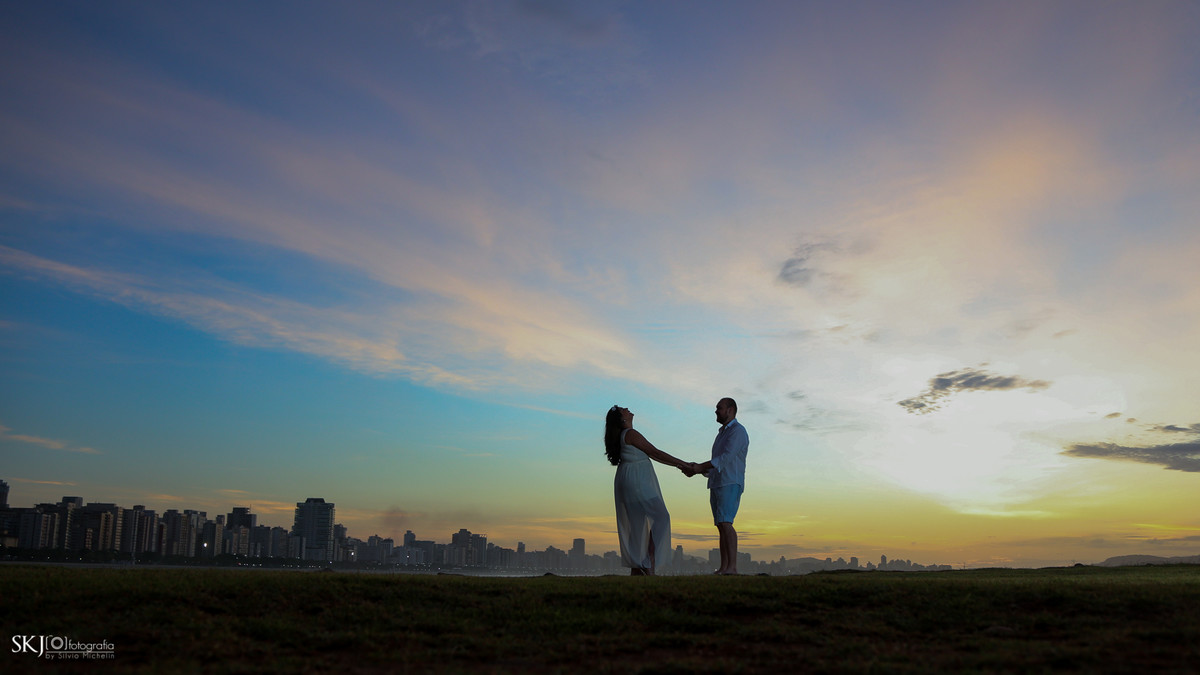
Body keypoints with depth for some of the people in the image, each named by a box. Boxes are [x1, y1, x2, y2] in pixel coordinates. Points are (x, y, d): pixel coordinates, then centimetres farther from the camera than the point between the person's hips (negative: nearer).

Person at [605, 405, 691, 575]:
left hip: (628, 483, 10)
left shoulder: (622, 436, 17)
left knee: (636, 525, 9)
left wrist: (677, 465, 15)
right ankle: (649, 562, -13)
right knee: (661, 517, -10)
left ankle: (636, 569, 10)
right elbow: (655, 452, -11)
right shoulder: (631, 434, -13)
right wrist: (682, 463, -5)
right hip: (636, 483, -10)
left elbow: (650, 455, 17)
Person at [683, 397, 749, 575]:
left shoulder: (738, 431, -7)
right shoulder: (722, 434, 24)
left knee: (725, 523, -20)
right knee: (721, 526, 5)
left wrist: (700, 467, -24)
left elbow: (727, 457, -20)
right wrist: (697, 469, 8)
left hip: (730, 485, -9)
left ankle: (732, 567, -24)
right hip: (716, 485, 9)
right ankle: (723, 568, 5)